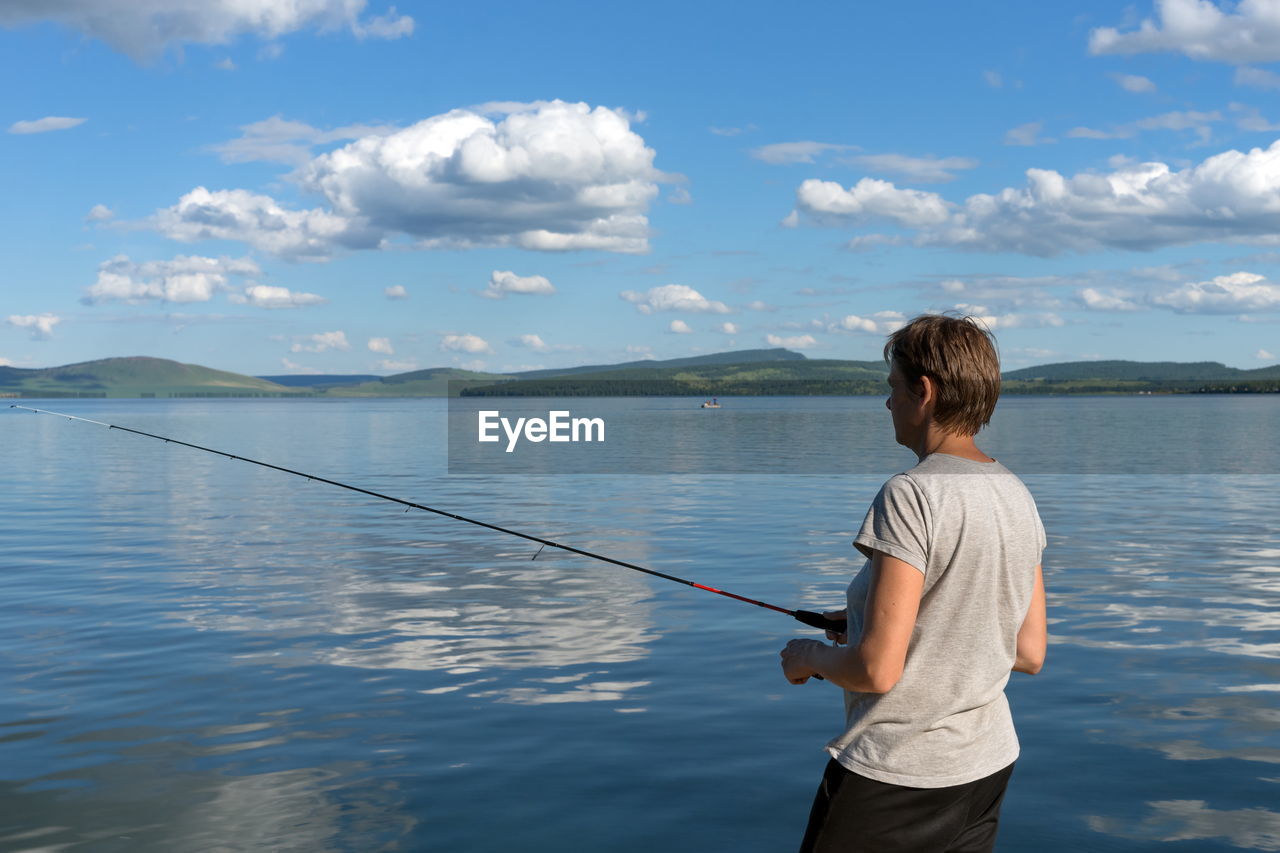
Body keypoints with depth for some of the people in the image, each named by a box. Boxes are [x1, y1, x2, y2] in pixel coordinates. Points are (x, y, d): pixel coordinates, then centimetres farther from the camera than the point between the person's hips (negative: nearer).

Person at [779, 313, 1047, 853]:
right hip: (987, 767, 7)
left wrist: (808, 655, -1)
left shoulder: (910, 495, -19)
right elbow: (1028, 654, 10)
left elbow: (877, 670, -22)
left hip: (890, 774, -7)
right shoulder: (1017, 496, 4)